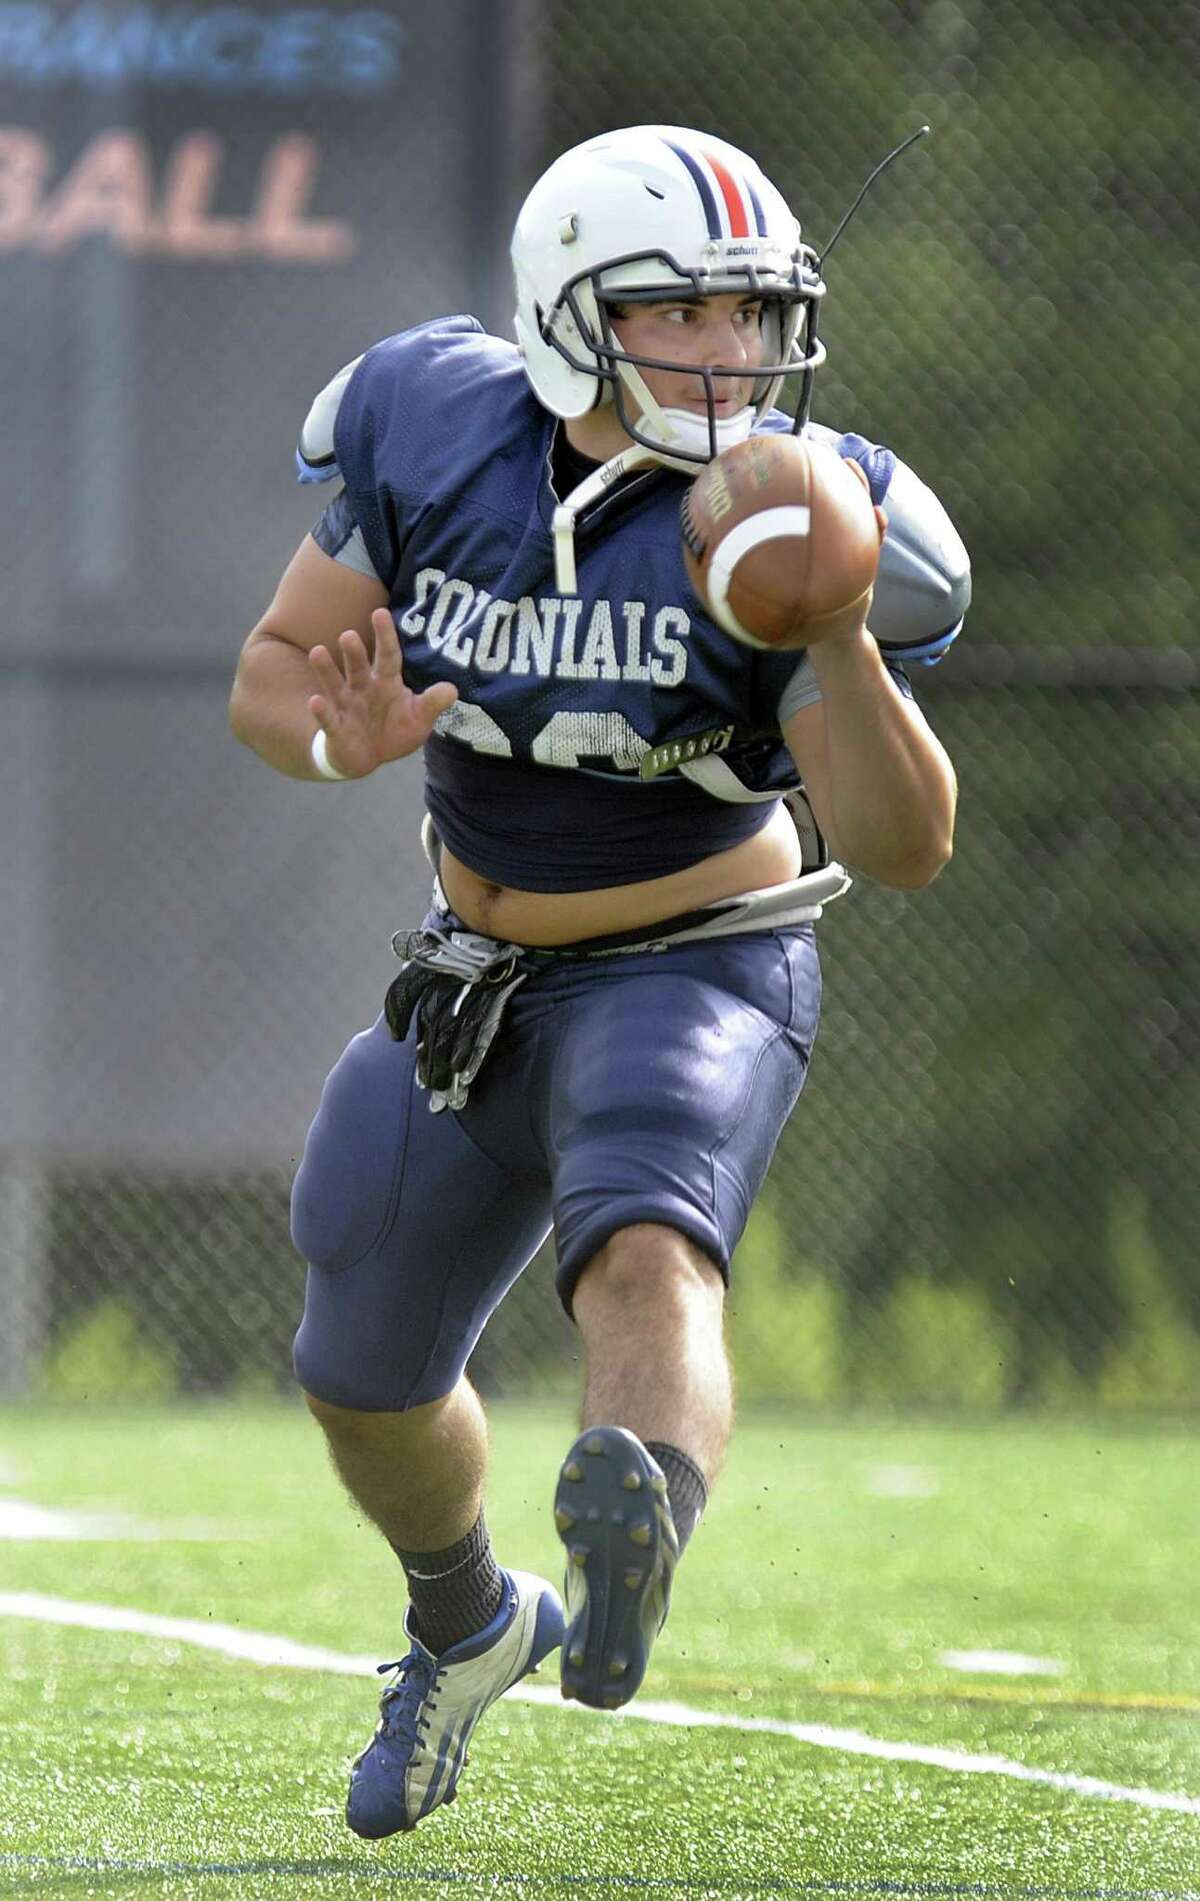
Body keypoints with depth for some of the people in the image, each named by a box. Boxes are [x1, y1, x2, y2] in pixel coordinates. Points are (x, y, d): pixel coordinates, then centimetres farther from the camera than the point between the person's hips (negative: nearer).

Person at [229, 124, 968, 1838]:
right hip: (479, 982, 5)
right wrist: (337, 740, -23)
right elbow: (270, 670, 0)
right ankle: (470, 1627, 48)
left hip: (698, 972, -5)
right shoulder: (440, 441, -10)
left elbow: (905, 846, -22)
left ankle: (639, 1527, -64)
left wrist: (840, 646, -38)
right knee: (365, 1379, 19)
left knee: (644, 1253, -36)